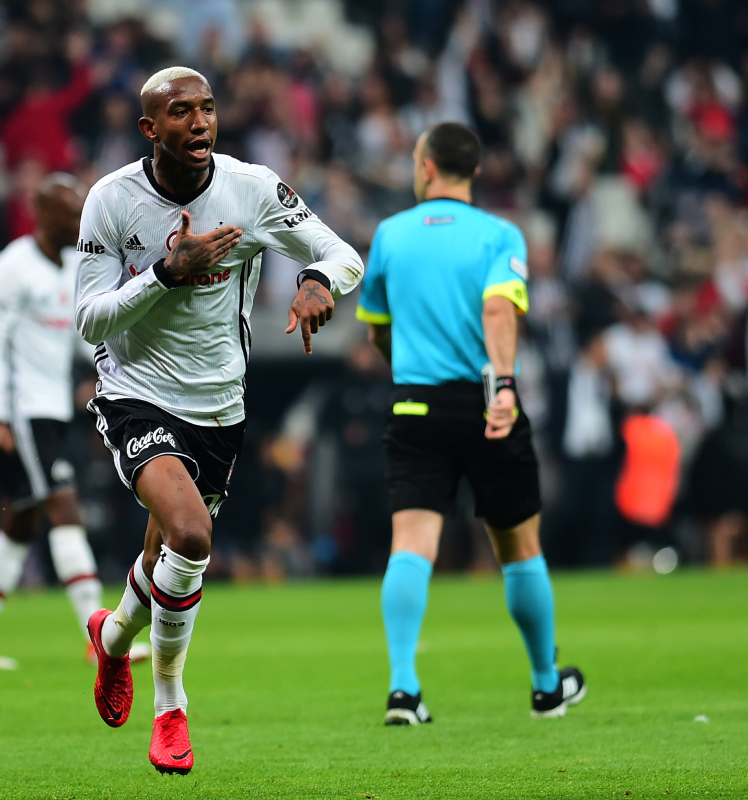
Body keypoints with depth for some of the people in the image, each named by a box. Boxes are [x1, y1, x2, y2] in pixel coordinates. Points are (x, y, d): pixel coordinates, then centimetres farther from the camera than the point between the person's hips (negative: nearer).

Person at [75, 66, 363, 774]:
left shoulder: (252, 189, -8)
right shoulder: (112, 200, -11)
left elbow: (344, 257, -4)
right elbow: (89, 318, -10)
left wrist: (318, 278, -28)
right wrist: (168, 273, -24)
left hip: (218, 406, 3)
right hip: (136, 395, -3)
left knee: (168, 564, 14)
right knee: (189, 533, -27)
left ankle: (114, 636, 50)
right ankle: (170, 706, -6)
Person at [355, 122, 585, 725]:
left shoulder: (390, 235, 9)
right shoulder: (500, 235, 0)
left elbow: (377, 329, 21)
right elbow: (498, 309, -19)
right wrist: (504, 384, -29)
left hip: (415, 404, 1)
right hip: (488, 407, -1)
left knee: (412, 546, -7)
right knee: (520, 548, 14)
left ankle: (403, 686, -25)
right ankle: (548, 686, 28)